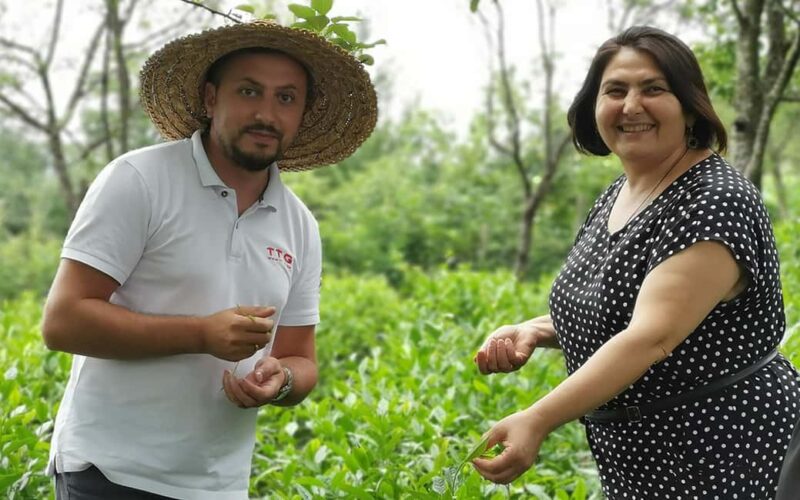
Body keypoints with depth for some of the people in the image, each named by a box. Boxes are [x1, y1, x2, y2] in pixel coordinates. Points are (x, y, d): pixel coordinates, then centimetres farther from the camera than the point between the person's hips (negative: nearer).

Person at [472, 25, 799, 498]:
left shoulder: (715, 202, -21)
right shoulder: (619, 195, 6)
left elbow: (652, 336, -31)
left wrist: (537, 420, -39)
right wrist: (532, 331, -4)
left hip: (722, 459, -8)